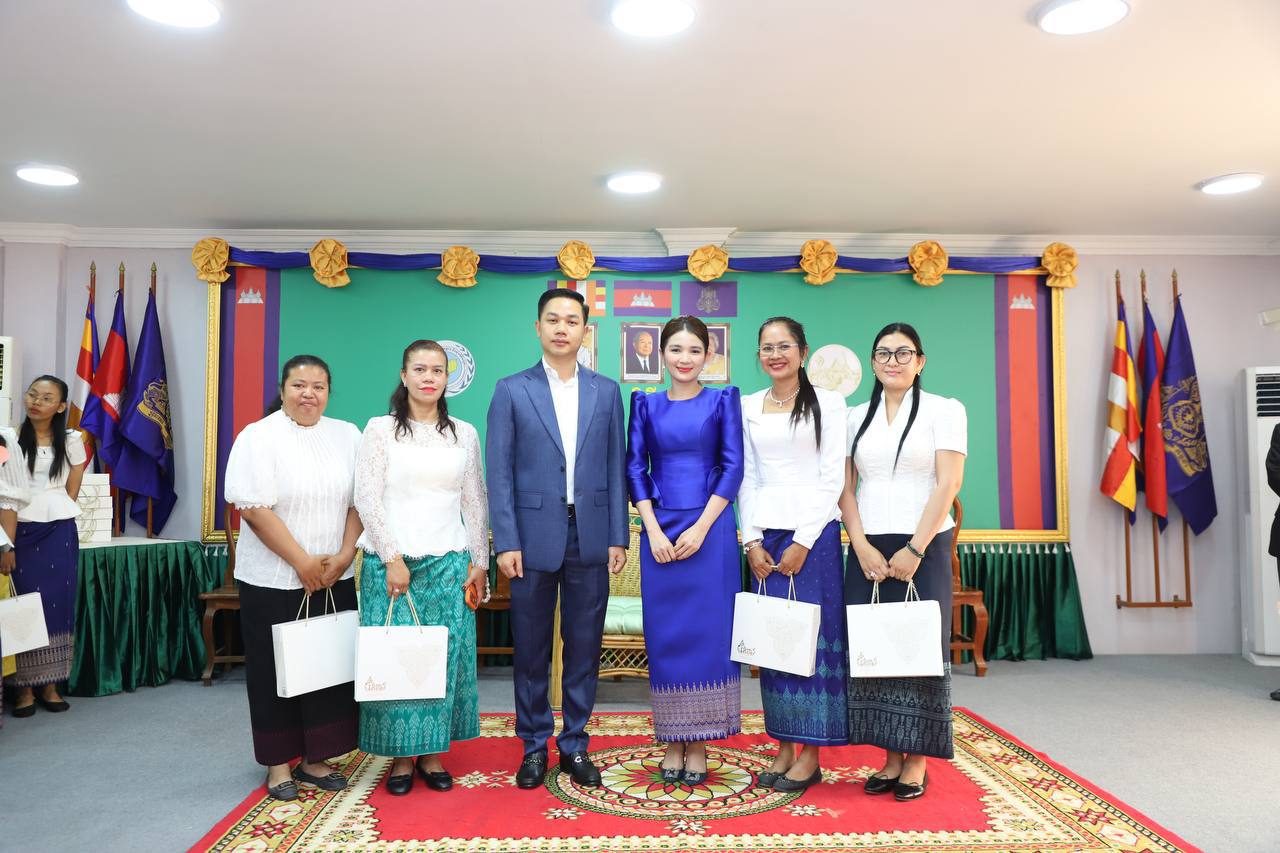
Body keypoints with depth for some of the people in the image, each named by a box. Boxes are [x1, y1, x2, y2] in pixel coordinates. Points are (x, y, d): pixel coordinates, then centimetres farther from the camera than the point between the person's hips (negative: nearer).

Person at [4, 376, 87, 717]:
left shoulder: (72, 441, 5)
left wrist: (57, 514, 4)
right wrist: (6, 543, -9)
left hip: (60, 532, 2)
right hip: (20, 532, -2)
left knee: (58, 605, 2)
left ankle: (50, 684, 12)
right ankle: (24, 687, 7)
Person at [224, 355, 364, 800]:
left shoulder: (347, 435, 7)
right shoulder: (259, 437, -6)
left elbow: (360, 502, 6)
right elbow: (254, 509, -13)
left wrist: (344, 555, -7)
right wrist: (303, 562, -15)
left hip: (334, 579, 4)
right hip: (274, 579, -4)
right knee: (276, 670, 6)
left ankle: (315, 758, 22)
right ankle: (279, 763, 20)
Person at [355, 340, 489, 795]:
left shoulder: (464, 434, 9)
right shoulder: (380, 429, 2)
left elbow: (475, 502, 11)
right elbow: (367, 498, -4)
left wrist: (479, 561, 6)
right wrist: (392, 559, -10)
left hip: (449, 564, 2)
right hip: (391, 562, -2)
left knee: (445, 658, 5)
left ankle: (431, 753, 19)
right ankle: (401, 756, 17)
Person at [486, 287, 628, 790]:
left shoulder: (606, 391, 8)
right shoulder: (512, 391, 2)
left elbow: (615, 467, 6)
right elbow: (499, 472, -2)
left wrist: (618, 536, 1)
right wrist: (506, 542, -8)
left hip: (591, 537, 2)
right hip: (533, 537, -1)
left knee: (584, 647, 9)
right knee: (531, 649, 8)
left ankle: (575, 745, 23)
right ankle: (534, 747, 23)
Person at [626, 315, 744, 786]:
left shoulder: (723, 400, 4)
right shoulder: (646, 404, 9)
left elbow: (733, 468, -2)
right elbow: (635, 468, 4)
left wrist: (701, 528, -11)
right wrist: (654, 531, -7)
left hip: (710, 530, -2)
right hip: (660, 531, 2)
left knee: (707, 632, 2)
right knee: (664, 635, 5)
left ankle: (699, 746, 15)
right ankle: (672, 742, 18)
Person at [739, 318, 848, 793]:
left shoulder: (827, 403, 0)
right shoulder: (748, 406, 10)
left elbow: (832, 478, -5)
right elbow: (747, 478, 10)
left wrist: (802, 541, -11)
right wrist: (752, 540, 0)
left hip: (813, 532, -4)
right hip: (764, 536, 4)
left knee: (814, 636, 0)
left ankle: (810, 756, 11)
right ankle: (784, 748, 18)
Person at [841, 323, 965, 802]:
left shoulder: (944, 410, 1)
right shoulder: (856, 417, 11)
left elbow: (948, 484, -7)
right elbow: (846, 489, 7)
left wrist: (914, 550, -13)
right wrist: (862, 547, -6)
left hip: (922, 547, -3)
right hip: (867, 550, 4)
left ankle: (916, 762, 13)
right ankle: (891, 757, 16)